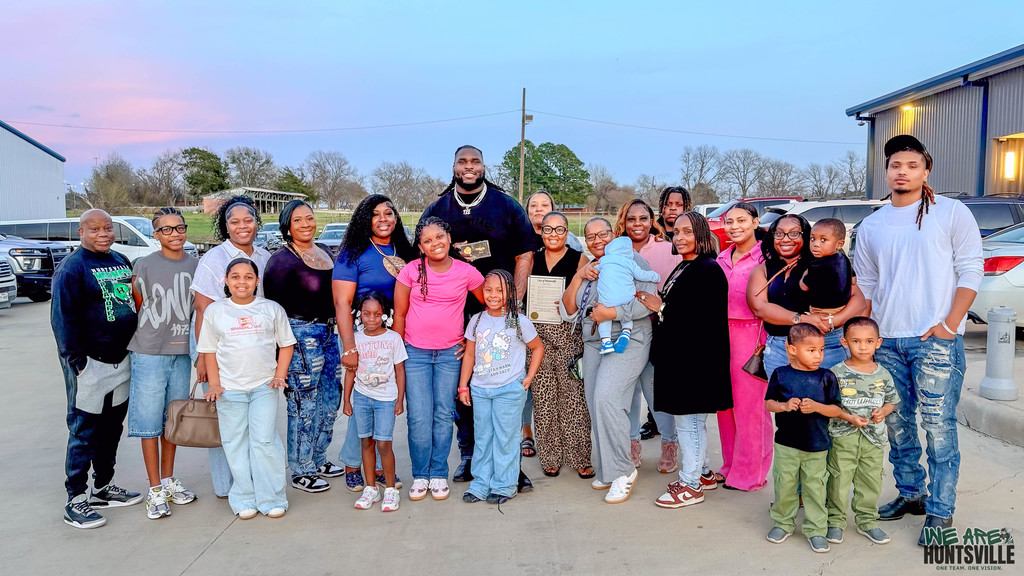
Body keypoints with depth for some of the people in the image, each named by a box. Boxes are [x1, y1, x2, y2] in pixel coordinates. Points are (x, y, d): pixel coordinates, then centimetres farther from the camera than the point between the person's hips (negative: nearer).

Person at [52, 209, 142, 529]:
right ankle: (76, 502, 8)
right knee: (84, 432, -1)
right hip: (90, 364, -7)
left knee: (112, 428, 15)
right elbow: (63, 318, -12)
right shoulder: (72, 267, -9)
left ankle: (104, 487, 28)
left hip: (121, 361, 7)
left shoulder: (122, 262, 12)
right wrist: (76, 361, -16)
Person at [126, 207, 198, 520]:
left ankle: (169, 480, 27)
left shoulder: (196, 265, 5)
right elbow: (138, 308, 3)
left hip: (181, 354, 3)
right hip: (149, 354, -3)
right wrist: (154, 333, 0)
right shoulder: (144, 265, -4)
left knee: (173, 420, 14)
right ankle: (155, 489, 11)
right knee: (149, 421, 1)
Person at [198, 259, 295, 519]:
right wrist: (214, 384, 1)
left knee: (264, 441, -4)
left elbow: (286, 344, 10)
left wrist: (280, 375, 0)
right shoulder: (214, 311, 6)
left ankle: (272, 499, 8)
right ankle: (244, 500, 17)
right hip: (229, 389, 1)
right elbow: (209, 351, 8)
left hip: (264, 387, -1)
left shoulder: (272, 309, 5)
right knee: (235, 445, 5)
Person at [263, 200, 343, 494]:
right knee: (304, 406, -1)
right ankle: (301, 472, 14)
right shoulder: (282, 260, -11)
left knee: (331, 399, 15)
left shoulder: (325, 251, 12)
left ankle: (318, 459, 31)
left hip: (328, 333, 8)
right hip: (301, 335, -8)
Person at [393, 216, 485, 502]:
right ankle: (420, 475, 15)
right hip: (415, 353, 0)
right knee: (419, 418, -1)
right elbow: (399, 314, 3)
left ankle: (439, 474, 20)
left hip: (450, 353, 1)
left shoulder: (466, 272, -3)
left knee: (443, 416, 5)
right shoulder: (411, 270, -3)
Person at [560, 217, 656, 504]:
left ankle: (623, 470, -8)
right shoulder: (586, 270, 18)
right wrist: (578, 278, 1)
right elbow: (567, 312, 12)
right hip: (593, 344, 7)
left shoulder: (632, 260, -1)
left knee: (605, 397, -22)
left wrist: (611, 313, -16)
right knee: (595, 405, 4)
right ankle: (606, 471, 18)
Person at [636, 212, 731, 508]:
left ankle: (691, 485, 11)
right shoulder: (683, 268, 15)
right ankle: (702, 472, 32)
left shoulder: (708, 270, -16)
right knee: (688, 419, 18)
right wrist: (656, 304, 4)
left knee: (688, 419, -1)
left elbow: (705, 318, -24)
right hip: (679, 356, 10)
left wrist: (662, 308, -18)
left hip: (696, 359, -10)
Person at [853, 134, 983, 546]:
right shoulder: (871, 226, 12)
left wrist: (949, 325, -12)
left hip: (936, 340, -4)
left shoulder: (951, 213, 1)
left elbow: (970, 272, -2)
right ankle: (911, 493, 29)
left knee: (938, 426, -3)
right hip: (886, 342, 5)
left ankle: (940, 511, 9)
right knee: (897, 424, 12)